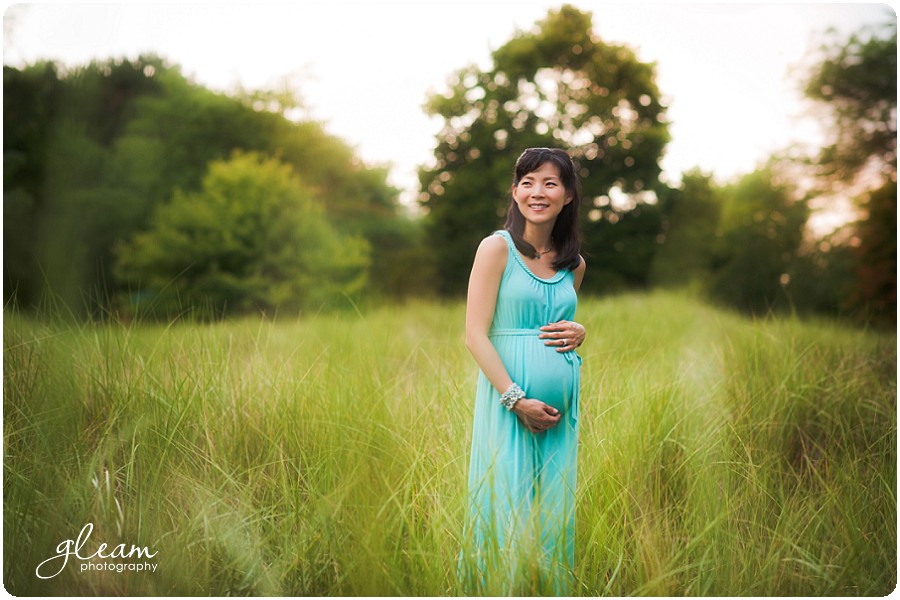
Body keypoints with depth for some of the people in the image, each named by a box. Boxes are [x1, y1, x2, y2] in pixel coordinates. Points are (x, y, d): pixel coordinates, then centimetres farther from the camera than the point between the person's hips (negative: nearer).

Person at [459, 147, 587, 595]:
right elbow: (475, 335, -9)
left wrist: (578, 334, 1)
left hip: (561, 403, 5)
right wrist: (516, 399, -16)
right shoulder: (497, 247, -4)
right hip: (508, 397, -5)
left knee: (552, 511, 10)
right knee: (508, 509, -1)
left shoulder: (573, 264, 11)